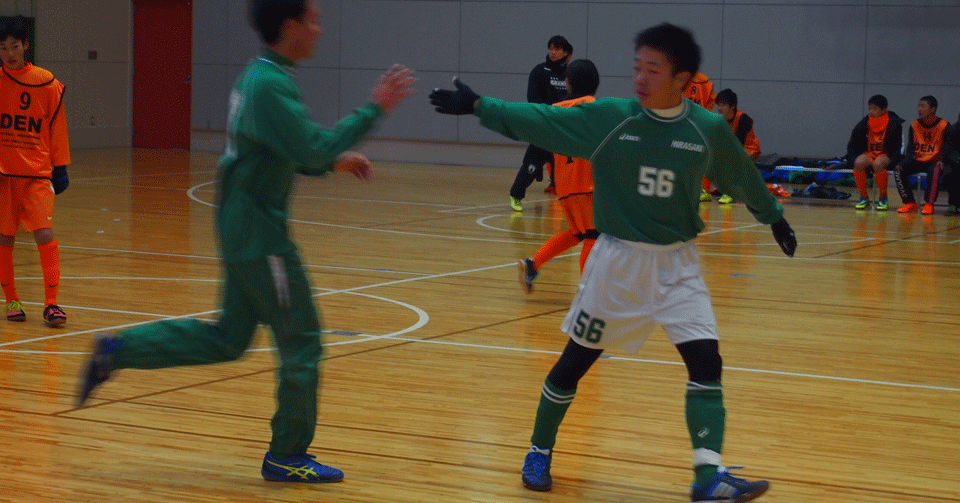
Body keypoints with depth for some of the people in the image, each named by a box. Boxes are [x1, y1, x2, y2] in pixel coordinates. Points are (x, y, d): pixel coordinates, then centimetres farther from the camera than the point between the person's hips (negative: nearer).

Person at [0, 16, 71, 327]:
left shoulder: (46, 83, 0)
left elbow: (57, 127, 7)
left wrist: (60, 166, 6)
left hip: (37, 173, -1)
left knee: (44, 234, -12)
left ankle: (51, 303, -7)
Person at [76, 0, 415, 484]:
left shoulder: (258, 76, 12)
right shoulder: (271, 84, -19)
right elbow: (314, 148, -25)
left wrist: (334, 161, 10)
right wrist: (373, 109, -20)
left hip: (241, 228, 10)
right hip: (260, 231, -10)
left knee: (228, 338, 18)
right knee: (301, 343, 1)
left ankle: (116, 350, 15)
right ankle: (287, 457, 12)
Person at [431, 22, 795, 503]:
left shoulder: (709, 130, -7)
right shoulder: (609, 117, -10)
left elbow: (742, 177, 11)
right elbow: (539, 120, -5)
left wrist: (774, 216, 23)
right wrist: (478, 105, -10)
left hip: (677, 264, 1)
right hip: (617, 260, -1)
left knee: (706, 361, -13)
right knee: (574, 361, 8)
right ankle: (539, 453, 29)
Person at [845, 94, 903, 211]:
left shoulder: (895, 124, -7)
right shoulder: (863, 124, -1)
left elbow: (900, 147, -5)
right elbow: (851, 146, 6)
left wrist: (890, 161, -22)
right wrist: (855, 160, -13)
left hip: (885, 156, -3)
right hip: (868, 155, 3)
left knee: (878, 163, -38)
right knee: (859, 162, -33)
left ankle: (883, 197, -14)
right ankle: (864, 197, -12)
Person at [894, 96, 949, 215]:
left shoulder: (944, 126, -6)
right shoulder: (914, 126, 5)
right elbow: (910, 148, 2)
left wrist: (942, 161, -25)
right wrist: (906, 162, -18)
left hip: (934, 162, -4)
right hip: (918, 161, 4)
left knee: (934, 170, -38)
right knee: (898, 170, -20)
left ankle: (929, 204, -25)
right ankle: (910, 203, -12)